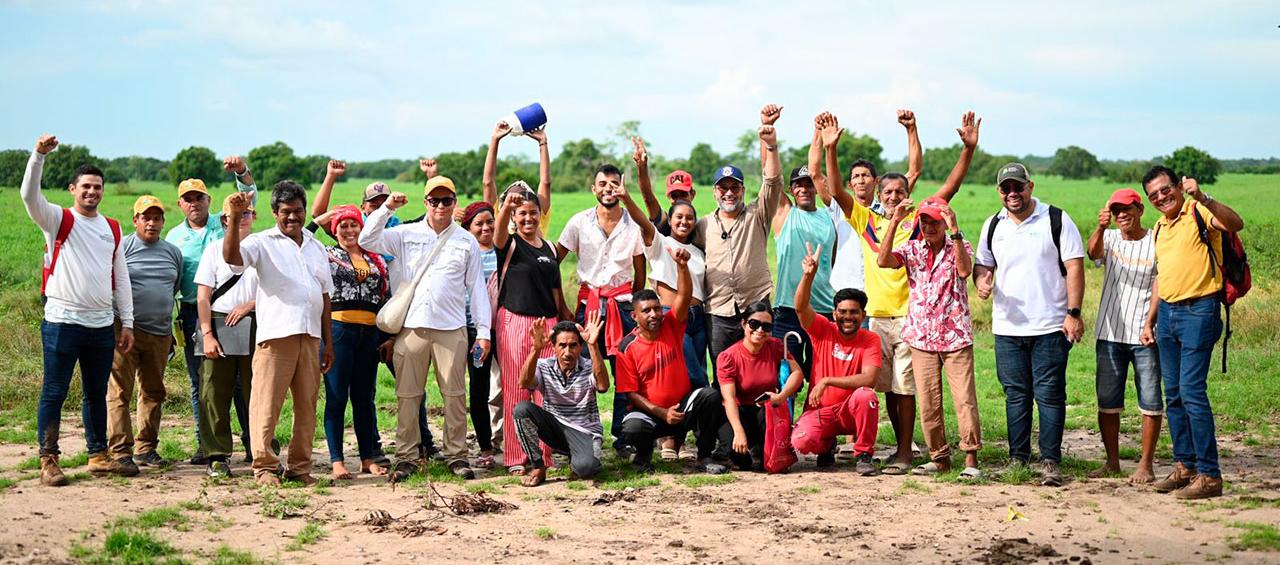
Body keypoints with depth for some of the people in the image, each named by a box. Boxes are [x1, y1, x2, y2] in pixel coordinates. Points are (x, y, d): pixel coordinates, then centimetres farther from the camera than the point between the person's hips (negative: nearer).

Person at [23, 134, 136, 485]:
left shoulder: (112, 229, 12)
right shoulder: (59, 220, -1)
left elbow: (120, 277, 14)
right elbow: (30, 196, -20)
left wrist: (127, 322, 9)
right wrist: (39, 155, -33)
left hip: (101, 325, 5)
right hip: (62, 322, -5)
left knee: (97, 394, 12)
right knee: (54, 393, -1)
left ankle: (98, 456, 22)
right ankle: (48, 461, 3)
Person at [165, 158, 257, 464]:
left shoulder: (224, 224, 7)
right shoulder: (174, 237, 12)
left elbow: (249, 197, -2)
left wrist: (241, 171, -22)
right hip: (193, 313, 2)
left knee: (240, 378, -4)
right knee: (199, 382, 6)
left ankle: (252, 440, -2)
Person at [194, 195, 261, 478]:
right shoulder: (215, 248, 8)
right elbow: (203, 297, 3)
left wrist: (249, 305, -8)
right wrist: (207, 335, -7)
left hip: (255, 328, 0)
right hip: (219, 326, 0)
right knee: (215, 395, -1)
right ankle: (217, 457, 5)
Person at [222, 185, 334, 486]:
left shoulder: (316, 247, 20)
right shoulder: (263, 242, 3)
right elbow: (232, 256, -17)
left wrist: (328, 342, 16)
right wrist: (235, 217, -29)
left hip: (310, 336, 5)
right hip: (276, 335, -5)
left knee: (307, 405, 8)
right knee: (267, 404, -6)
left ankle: (300, 467, 16)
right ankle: (264, 467, 2)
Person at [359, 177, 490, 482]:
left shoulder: (467, 242, 10)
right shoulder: (406, 234, 10)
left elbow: (477, 288, 9)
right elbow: (367, 241, 1)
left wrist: (483, 331, 4)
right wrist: (387, 208, -7)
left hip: (452, 329, 0)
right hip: (411, 327, 0)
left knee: (455, 396, 1)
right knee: (407, 396, 2)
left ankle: (457, 455, 9)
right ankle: (406, 457, 9)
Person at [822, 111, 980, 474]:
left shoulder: (918, 220, 4)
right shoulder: (867, 221, 10)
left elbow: (950, 187, -1)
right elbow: (836, 191, 4)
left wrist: (968, 149, -11)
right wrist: (830, 150, -5)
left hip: (910, 315, -3)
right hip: (877, 317, 3)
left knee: (905, 386, -3)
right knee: (888, 387, 9)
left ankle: (904, 455, 2)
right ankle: (903, 446, 22)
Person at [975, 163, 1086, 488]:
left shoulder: (1056, 220, -2)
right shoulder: (993, 226, 11)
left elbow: (1074, 267, -4)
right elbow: (983, 264, 20)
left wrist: (1073, 313, -11)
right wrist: (981, 279, -6)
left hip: (1050, 326, -4)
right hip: (1007, 327, 4)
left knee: (1050, 394, -4)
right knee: (1015, 394, 8)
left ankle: (1050, 461, 1)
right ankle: (1017, 458, 15)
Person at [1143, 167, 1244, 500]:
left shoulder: (1198, 212, -8)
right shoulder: (1160, 228, 17)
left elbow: (1235, 224, -28)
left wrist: (1202, 197, -39)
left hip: (1198, 312, -8)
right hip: (1167, 313, 8)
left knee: (1192, 392, -13)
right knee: (1173, 394, 11)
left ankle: (1209, 475, -8)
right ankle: (1184, 465, 20)